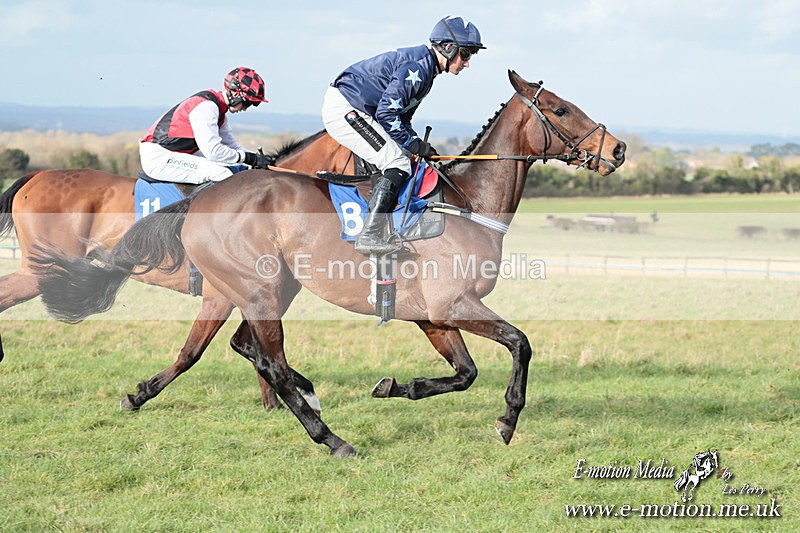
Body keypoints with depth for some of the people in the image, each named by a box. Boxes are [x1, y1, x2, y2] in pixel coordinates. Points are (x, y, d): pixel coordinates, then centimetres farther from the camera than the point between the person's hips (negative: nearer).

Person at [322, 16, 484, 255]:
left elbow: (401, 116, 18)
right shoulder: (418, 66, -18)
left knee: (398, 161, 14)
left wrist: (418, 144, 5)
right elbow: (386, 113, -23)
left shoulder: (425, 66, 14)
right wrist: (414, 144, -14)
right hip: (344, 108, -11)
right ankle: (369, 236, -20)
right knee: (398, 164, -16)